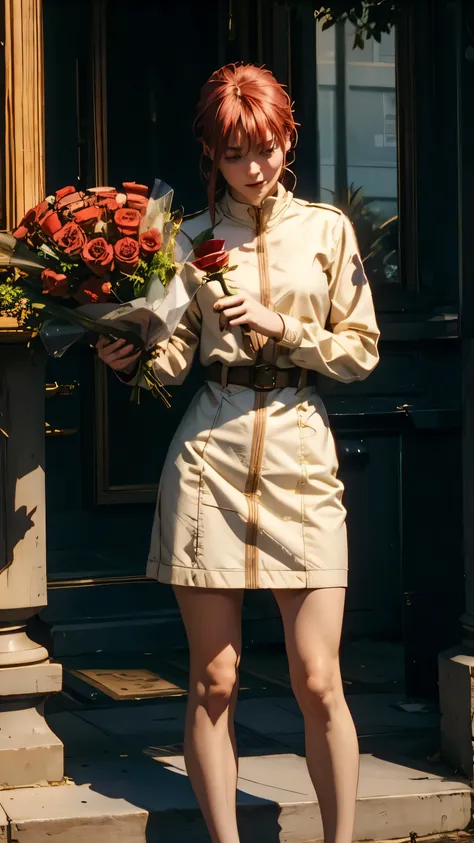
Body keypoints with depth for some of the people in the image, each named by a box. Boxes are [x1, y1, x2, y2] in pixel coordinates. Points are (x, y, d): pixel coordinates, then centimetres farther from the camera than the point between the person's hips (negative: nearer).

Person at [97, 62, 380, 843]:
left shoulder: (327, 230, 9)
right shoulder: (191, 238, 9)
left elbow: (362, 350, 6)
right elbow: (175, 356, 9)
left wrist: (282, 326, -8)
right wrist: (128, 356, -12)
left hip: (300, 454, 0)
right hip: (211, 455, 1)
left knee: (318, 681, -4)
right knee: (213, 679, 2)